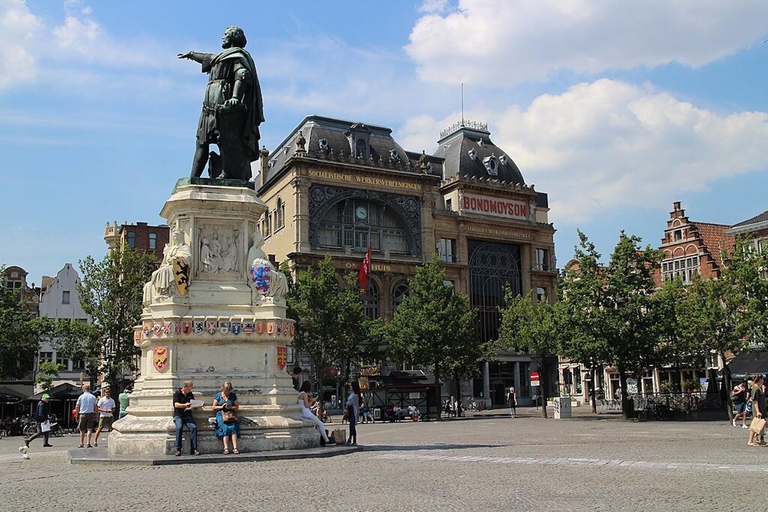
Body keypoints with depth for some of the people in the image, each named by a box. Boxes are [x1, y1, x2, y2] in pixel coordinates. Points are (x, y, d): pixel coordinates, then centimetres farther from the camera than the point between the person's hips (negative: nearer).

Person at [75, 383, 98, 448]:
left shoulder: (81, 397, 1)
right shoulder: (93, 397, 4)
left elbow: (77, 407, 0)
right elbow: (95, 407, 4)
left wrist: (77, 415, 8)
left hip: (82, 414, 0)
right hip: (90, 414, 0)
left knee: (82, 430, 10)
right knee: (89, 429, -1)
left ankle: (81, 443, 13)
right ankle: (88, 443, -9)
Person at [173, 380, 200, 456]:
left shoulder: (190, 394, 17)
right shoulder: (177, 393, 3)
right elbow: (176, 405, -11)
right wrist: (185, 405, -26)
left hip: (188, 415, 3)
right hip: (178, 415, -3)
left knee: (193, 427, -25)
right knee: (179, 427, -33)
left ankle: (193, 449, -25)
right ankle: (178, 449, -27)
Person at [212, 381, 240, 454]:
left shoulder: (233, 395, 13)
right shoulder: (218, 395, 10)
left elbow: (237, 407, 13)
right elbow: (214, 407, 8)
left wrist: (231, 407, -7)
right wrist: (221, 407, -8)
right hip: (221, 415, -1)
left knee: (233, 427, -28)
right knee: (225, 428, -29)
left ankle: (235, 448, -33)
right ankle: (226, 448, -33)